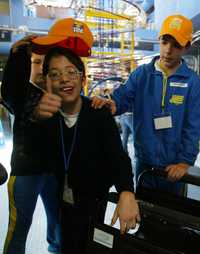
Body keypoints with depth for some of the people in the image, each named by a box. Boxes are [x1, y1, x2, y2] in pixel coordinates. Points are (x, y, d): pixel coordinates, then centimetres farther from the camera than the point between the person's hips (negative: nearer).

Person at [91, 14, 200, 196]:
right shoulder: (142, 74, -3)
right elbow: (122, 97, -14)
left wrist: (185, 161, -15)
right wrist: (111, 103, -37)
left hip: (173, 164, -1)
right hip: (144, 160, 1)